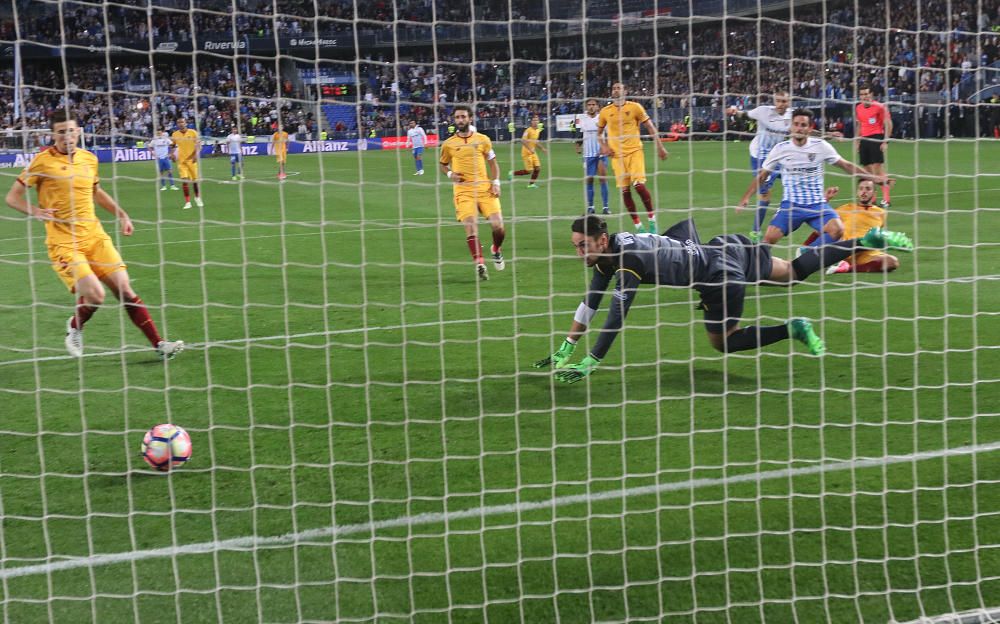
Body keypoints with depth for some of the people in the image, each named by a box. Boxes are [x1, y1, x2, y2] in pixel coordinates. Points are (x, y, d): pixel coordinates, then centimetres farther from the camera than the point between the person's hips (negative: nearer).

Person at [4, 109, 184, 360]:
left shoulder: (89, 158, 9)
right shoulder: (43, 161, -7)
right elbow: (12, 197, -2)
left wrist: (122, 215, 19)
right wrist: (36, 211, -19)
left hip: (95, 236, 5)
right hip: (63, 243, -5)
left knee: (125, 290, -1)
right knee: (95, 294, -19)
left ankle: (158, 344, 4)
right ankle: (74, 328, 13)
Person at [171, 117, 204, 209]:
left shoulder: (192, 132, -4)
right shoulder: (175, 134, 2)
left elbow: (198, 144, -4)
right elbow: (174, 146, 17)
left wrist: (196, 154, -20)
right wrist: (173, 153, -2)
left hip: (192, 160, 0)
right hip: (181, 161, 0)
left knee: (195, 180, 7)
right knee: (184, 180, -11)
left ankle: (197, 198, 33)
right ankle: (187, 202, -4)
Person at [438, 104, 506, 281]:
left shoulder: (483, 139, 7)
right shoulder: (448, 144, 6)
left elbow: (493, 163, 13)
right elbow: (442, 164, 20)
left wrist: (495, 182, 0)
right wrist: (450, 174, -1)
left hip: (485, 188, 1)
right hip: (463, 191, -1)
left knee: (498, 225, -7)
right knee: (470, 228, -14)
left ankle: (496, 250, 24)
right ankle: (479, 264, -10)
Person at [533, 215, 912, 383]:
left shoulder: (628, 261, -27)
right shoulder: (609, 256, -2)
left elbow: (616, 318, -33)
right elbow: (591, 302, 5)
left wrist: (589, 365, -32)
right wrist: (565, 349, 2)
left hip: (721, 271, -8)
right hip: (725, 249, 8)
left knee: (723, 342, 5)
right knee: (795, 272, 20)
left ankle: (794, 329, 7)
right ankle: (865, 240, 26)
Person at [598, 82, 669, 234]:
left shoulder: (635, 107, 0)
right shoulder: (605, 111, 7)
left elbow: (650, 127, 5)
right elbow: (599, 132, 20)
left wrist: (660, 146, 0)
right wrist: (603, 146, 3)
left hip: (634, 151, -3)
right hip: (617, 155, 3)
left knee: (639, 185, -17)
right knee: (625, 191, -2)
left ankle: (652, 220, 1)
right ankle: (638, 226, 9)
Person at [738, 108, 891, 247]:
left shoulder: (821, 146, -1)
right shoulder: (781, 149, -1)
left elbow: (847, 166, 9)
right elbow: (762, 176, 8)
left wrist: (873, 178, 6)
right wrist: (746, 198, 0)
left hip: (817, 204, 1)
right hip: (790, 205, -1)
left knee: (837, 230, -23)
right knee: (769, 237, -20)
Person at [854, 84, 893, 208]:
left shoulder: (879, 107, -8)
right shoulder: (858, 108, 11)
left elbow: (888, 124, -8)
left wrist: (886, 141, -13)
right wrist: (857, 142, 20)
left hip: (876, 138, -6)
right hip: (864, 140, 6)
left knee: (879, 168, -11)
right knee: (867, 170, 7)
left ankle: (886, 200, -9)